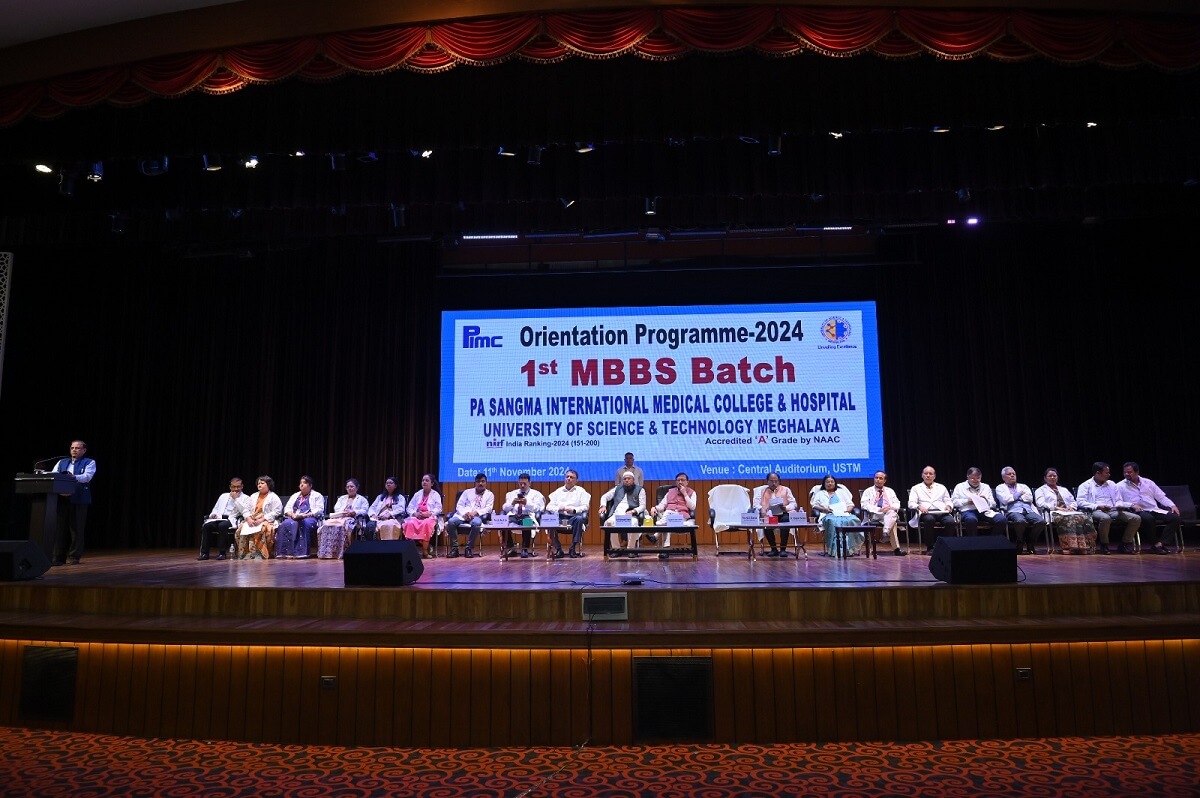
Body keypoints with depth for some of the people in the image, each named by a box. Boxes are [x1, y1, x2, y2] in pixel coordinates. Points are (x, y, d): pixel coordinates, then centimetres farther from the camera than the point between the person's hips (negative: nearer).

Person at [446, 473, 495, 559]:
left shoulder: (489, 494, 18)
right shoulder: (467, 492, 23)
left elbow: (489, 508, 3)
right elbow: (459, 506, 14)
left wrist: (476, 512, -14)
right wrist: (465, 513, -9)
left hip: (478, 516, -2)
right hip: (463, 515, 2)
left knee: (476, 523, -40)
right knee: (451, 521, -30)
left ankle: (469, 548, -25)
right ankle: (454, 548, -20)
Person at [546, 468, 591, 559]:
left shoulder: (580, 491, 14)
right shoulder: (558, 491, 20)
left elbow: (585, 506, 0)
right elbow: (549, 506, 10)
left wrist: (574, 510, -19)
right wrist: (558, 509, -12)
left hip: (573, 518, -2)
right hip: (559, 518, 2)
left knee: (579, 518, -36)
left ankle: (576, 548, -27)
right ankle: (557, 548, -22)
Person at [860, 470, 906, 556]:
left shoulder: (890, 491, 28)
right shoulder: (868, 491, 17)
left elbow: (897, 504, 18)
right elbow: (864, 504, 1)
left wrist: (891, 507, -8)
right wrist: (879, 509, -14)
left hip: (890, 512, 3)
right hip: (875, 515, -3)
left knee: (892, 513, -37)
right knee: (892, 522, -34)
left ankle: (886, 533, -53)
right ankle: (896, 548, -42)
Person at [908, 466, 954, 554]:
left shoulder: (941, 487, 29)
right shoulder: (916, 488, 20)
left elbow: (948, 501, 23)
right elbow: (911, 503, 7)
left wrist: (948, 506, -2)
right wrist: (919, 506, -15)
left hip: (941, 512, 3)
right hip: (926, 513, -2)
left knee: (950, 521, -33)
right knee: (929, 519, -39)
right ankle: (929, 547, -25)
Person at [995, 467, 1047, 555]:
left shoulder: (1023, 486, 29)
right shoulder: (1000, 487, 18)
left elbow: (1030, 498, 11)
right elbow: (1005, 499, -2)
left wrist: (1015, 497, 4)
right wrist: (1019, 493, 9)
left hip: (1028, 510, 4)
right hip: (1013, 511, -4)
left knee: (1041, 521, -29)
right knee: (1020, 521, -40)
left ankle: (1030, 544, -8)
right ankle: (1019, 545, -16)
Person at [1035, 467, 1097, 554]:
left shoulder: (1064, 490, 35)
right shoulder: (1041, 490, 18)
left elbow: (1073, 502, 27)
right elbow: (1041, 504, 1)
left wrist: (1071, 507, 2)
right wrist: (1056, 508, -12)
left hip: (1069, 511, 5)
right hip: (1055, 513, -5)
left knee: (1083, 518, -31)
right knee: (1068, 519, -41)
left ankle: (1084, 546, -38)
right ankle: (1071, 546, -48)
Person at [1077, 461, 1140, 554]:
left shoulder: (1112, 484, 24)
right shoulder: (1086, 486, 7)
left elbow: (1119, 500, 21)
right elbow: (1080, 502, -5)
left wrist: (1119, 505, -4)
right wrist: (1097, 506, -18)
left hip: (1113, 511, 6)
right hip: (1096, 511, -6)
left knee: (1136, 518, -17)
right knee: (1105, 518, -41)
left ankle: (1125, 544, -5)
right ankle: (1104, 545, -19)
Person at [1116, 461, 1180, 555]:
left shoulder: (1148, 482, 19)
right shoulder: (1120, 486, 5)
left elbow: (1161, 497, 20)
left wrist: (1172, 505, 3)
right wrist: (1131, 505, -20)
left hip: (1155, 510, 5)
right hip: (1138, 512, -5)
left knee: (1176, 518, -20)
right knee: (1149, 518, -38)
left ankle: (1160, 543, -21)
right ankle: (1155, 544, -20)